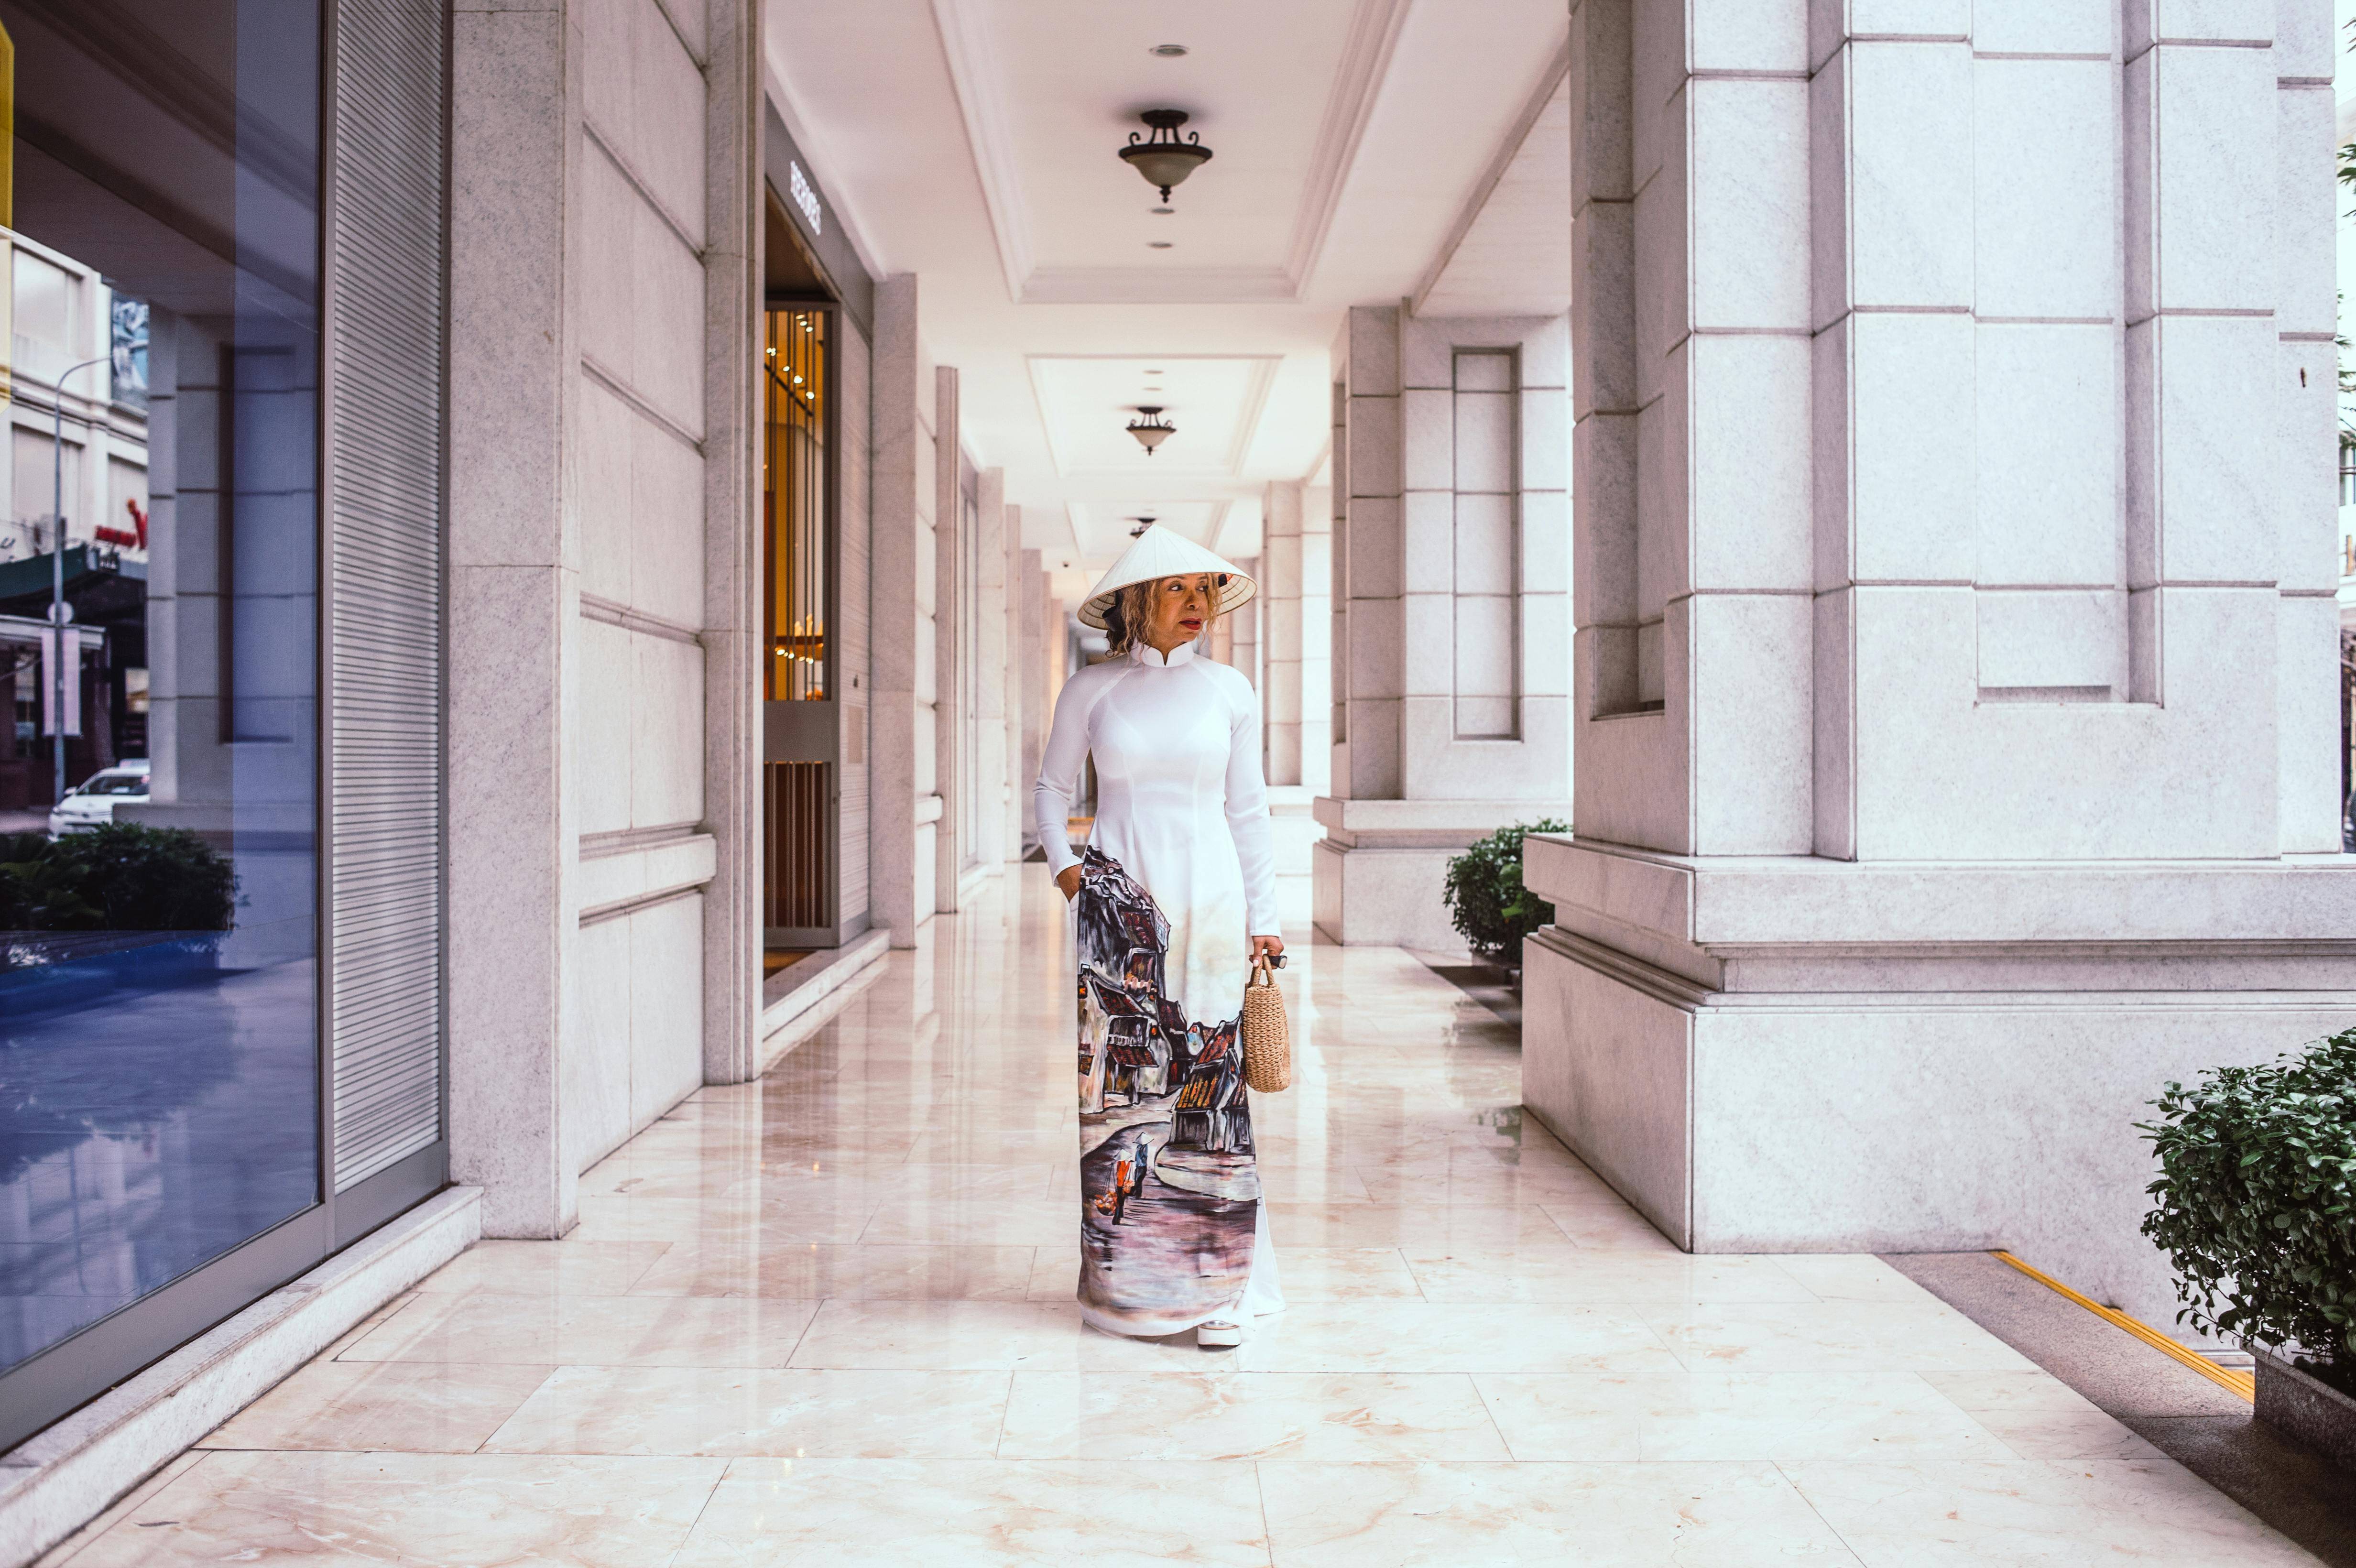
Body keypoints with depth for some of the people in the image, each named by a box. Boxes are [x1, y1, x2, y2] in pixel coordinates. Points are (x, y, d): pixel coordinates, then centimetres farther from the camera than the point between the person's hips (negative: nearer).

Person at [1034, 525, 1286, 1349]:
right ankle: (1125, 1280, 13)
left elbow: (1248, 810, 9)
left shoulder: (1228, 691, 6)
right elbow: (1052, 786, 16)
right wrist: (1063, 865, 1)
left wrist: (1262, 919, 6)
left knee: (1209, 1088, -2)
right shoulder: (1091, 689, 4)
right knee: (1119, 1084, 0)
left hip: (1208, 905, 0)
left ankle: (1217, 1288, 7)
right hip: (1117, 907, 0)